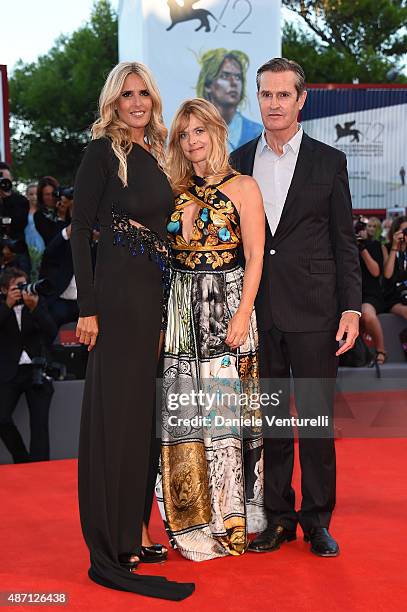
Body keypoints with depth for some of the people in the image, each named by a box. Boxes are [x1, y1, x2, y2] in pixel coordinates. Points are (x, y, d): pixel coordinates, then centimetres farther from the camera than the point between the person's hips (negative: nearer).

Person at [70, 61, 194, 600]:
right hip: (118, 293, -8)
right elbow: (80, 228, -11)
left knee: (144, 412, 12)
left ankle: (131, 533, 24)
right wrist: (87, 307, -17)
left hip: (154, 293, 8)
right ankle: (110, 554, 0)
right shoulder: (104, 151, -6)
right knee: (116, 413, -6)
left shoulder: (154, 154, 16)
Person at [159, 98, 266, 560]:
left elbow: (255, 256, -6)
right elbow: (165, 252, 14)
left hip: (228, 302, -4)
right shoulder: (176, 191, 13)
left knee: (226, 408, -1)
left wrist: (242, 314, -14)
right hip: (182, 311, 4)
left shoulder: (242, 187, 0)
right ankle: (196, 520, 13)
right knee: (185, 411, 3)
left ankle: (230, 519, 11)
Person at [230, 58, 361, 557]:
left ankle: (317, 519, 17)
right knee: (268, 417, 8)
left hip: (312, 310, -2)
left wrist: (351, 308, -5)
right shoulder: (239, 161, 9)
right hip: (257, 308, 2)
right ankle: (277, 517, 20)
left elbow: (344, 241, 2)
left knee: (316, 417, 3)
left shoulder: (329, 161, 3)